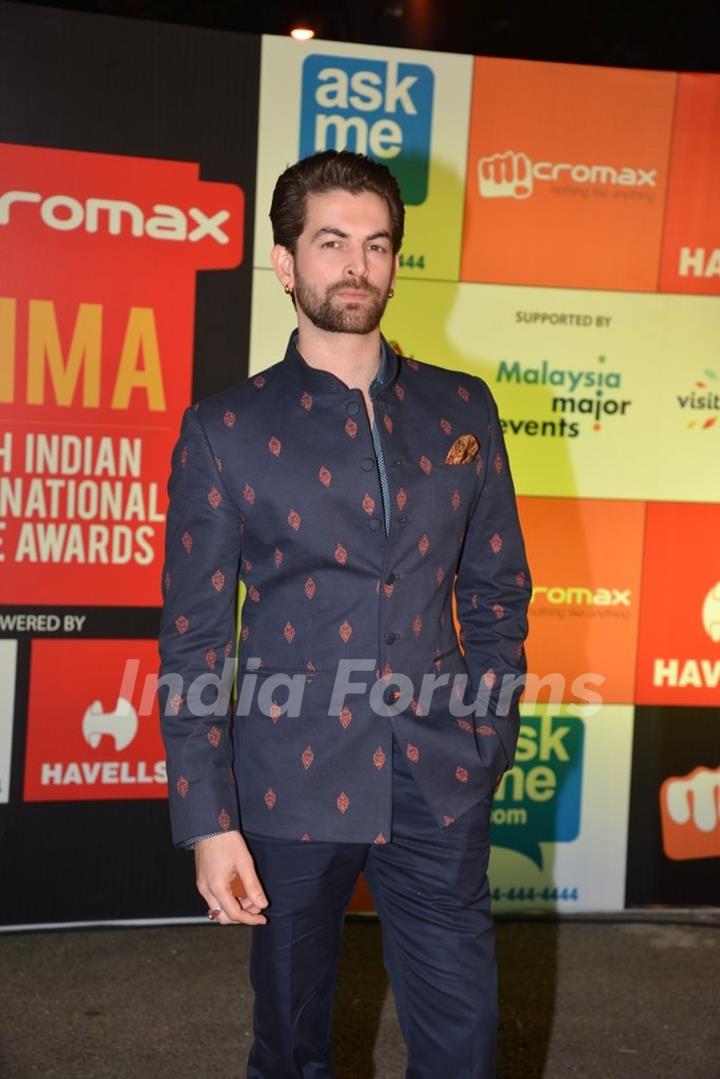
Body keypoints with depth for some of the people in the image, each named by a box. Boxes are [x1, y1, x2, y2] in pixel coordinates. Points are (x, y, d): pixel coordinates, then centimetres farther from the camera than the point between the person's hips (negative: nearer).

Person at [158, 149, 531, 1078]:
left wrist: (484, 749, 4)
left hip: (440, 790, 2)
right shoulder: (225, 431, -4)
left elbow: (498, 592, 10)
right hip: (293, 788, -1)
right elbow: (192, 641, -4)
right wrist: (207, 823, -7)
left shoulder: (460, 410, 5)